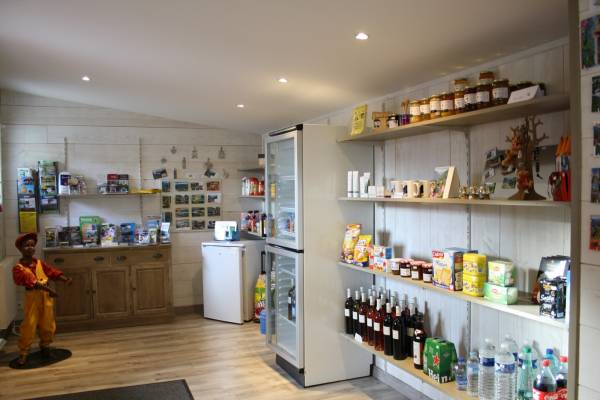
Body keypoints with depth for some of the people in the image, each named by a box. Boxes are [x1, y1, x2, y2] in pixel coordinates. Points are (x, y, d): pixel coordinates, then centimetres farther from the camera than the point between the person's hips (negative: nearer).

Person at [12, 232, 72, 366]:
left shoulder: (40, 263, 9)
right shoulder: (18, 268, -10)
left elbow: (52, 271, 1)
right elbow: (31, 281, -22)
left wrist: (66, 279, -16)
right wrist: (47, 288, -33)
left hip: (46, 296, 5)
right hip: (32, 297, -5)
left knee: (48, 324, 12)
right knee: (29, 325, -5)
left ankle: (45, 347, 33)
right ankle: (23, 353, 8)